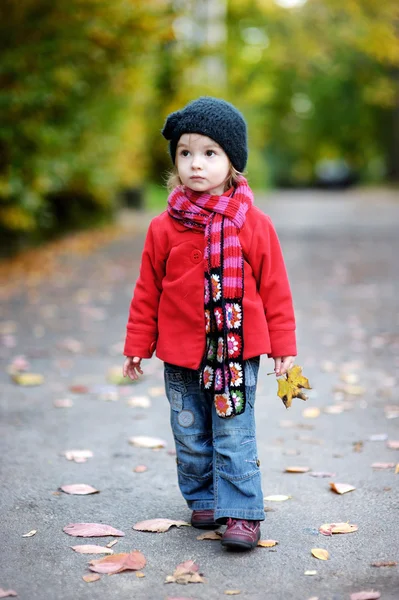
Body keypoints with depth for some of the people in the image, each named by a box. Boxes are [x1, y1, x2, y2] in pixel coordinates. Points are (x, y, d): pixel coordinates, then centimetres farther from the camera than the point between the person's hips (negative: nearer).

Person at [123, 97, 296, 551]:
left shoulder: (254, 225, -3)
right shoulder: (164, 228, 0)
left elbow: (274, 289, 2)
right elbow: (147, 292, 7)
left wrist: (283, 346, 3)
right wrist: (137, 346, 8)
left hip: (237, 351, -2)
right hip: (180, 355, 3)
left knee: (234, 436, -2)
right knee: (190, 436, 14)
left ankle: (241, 512, 8)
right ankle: (202, 499, 31)